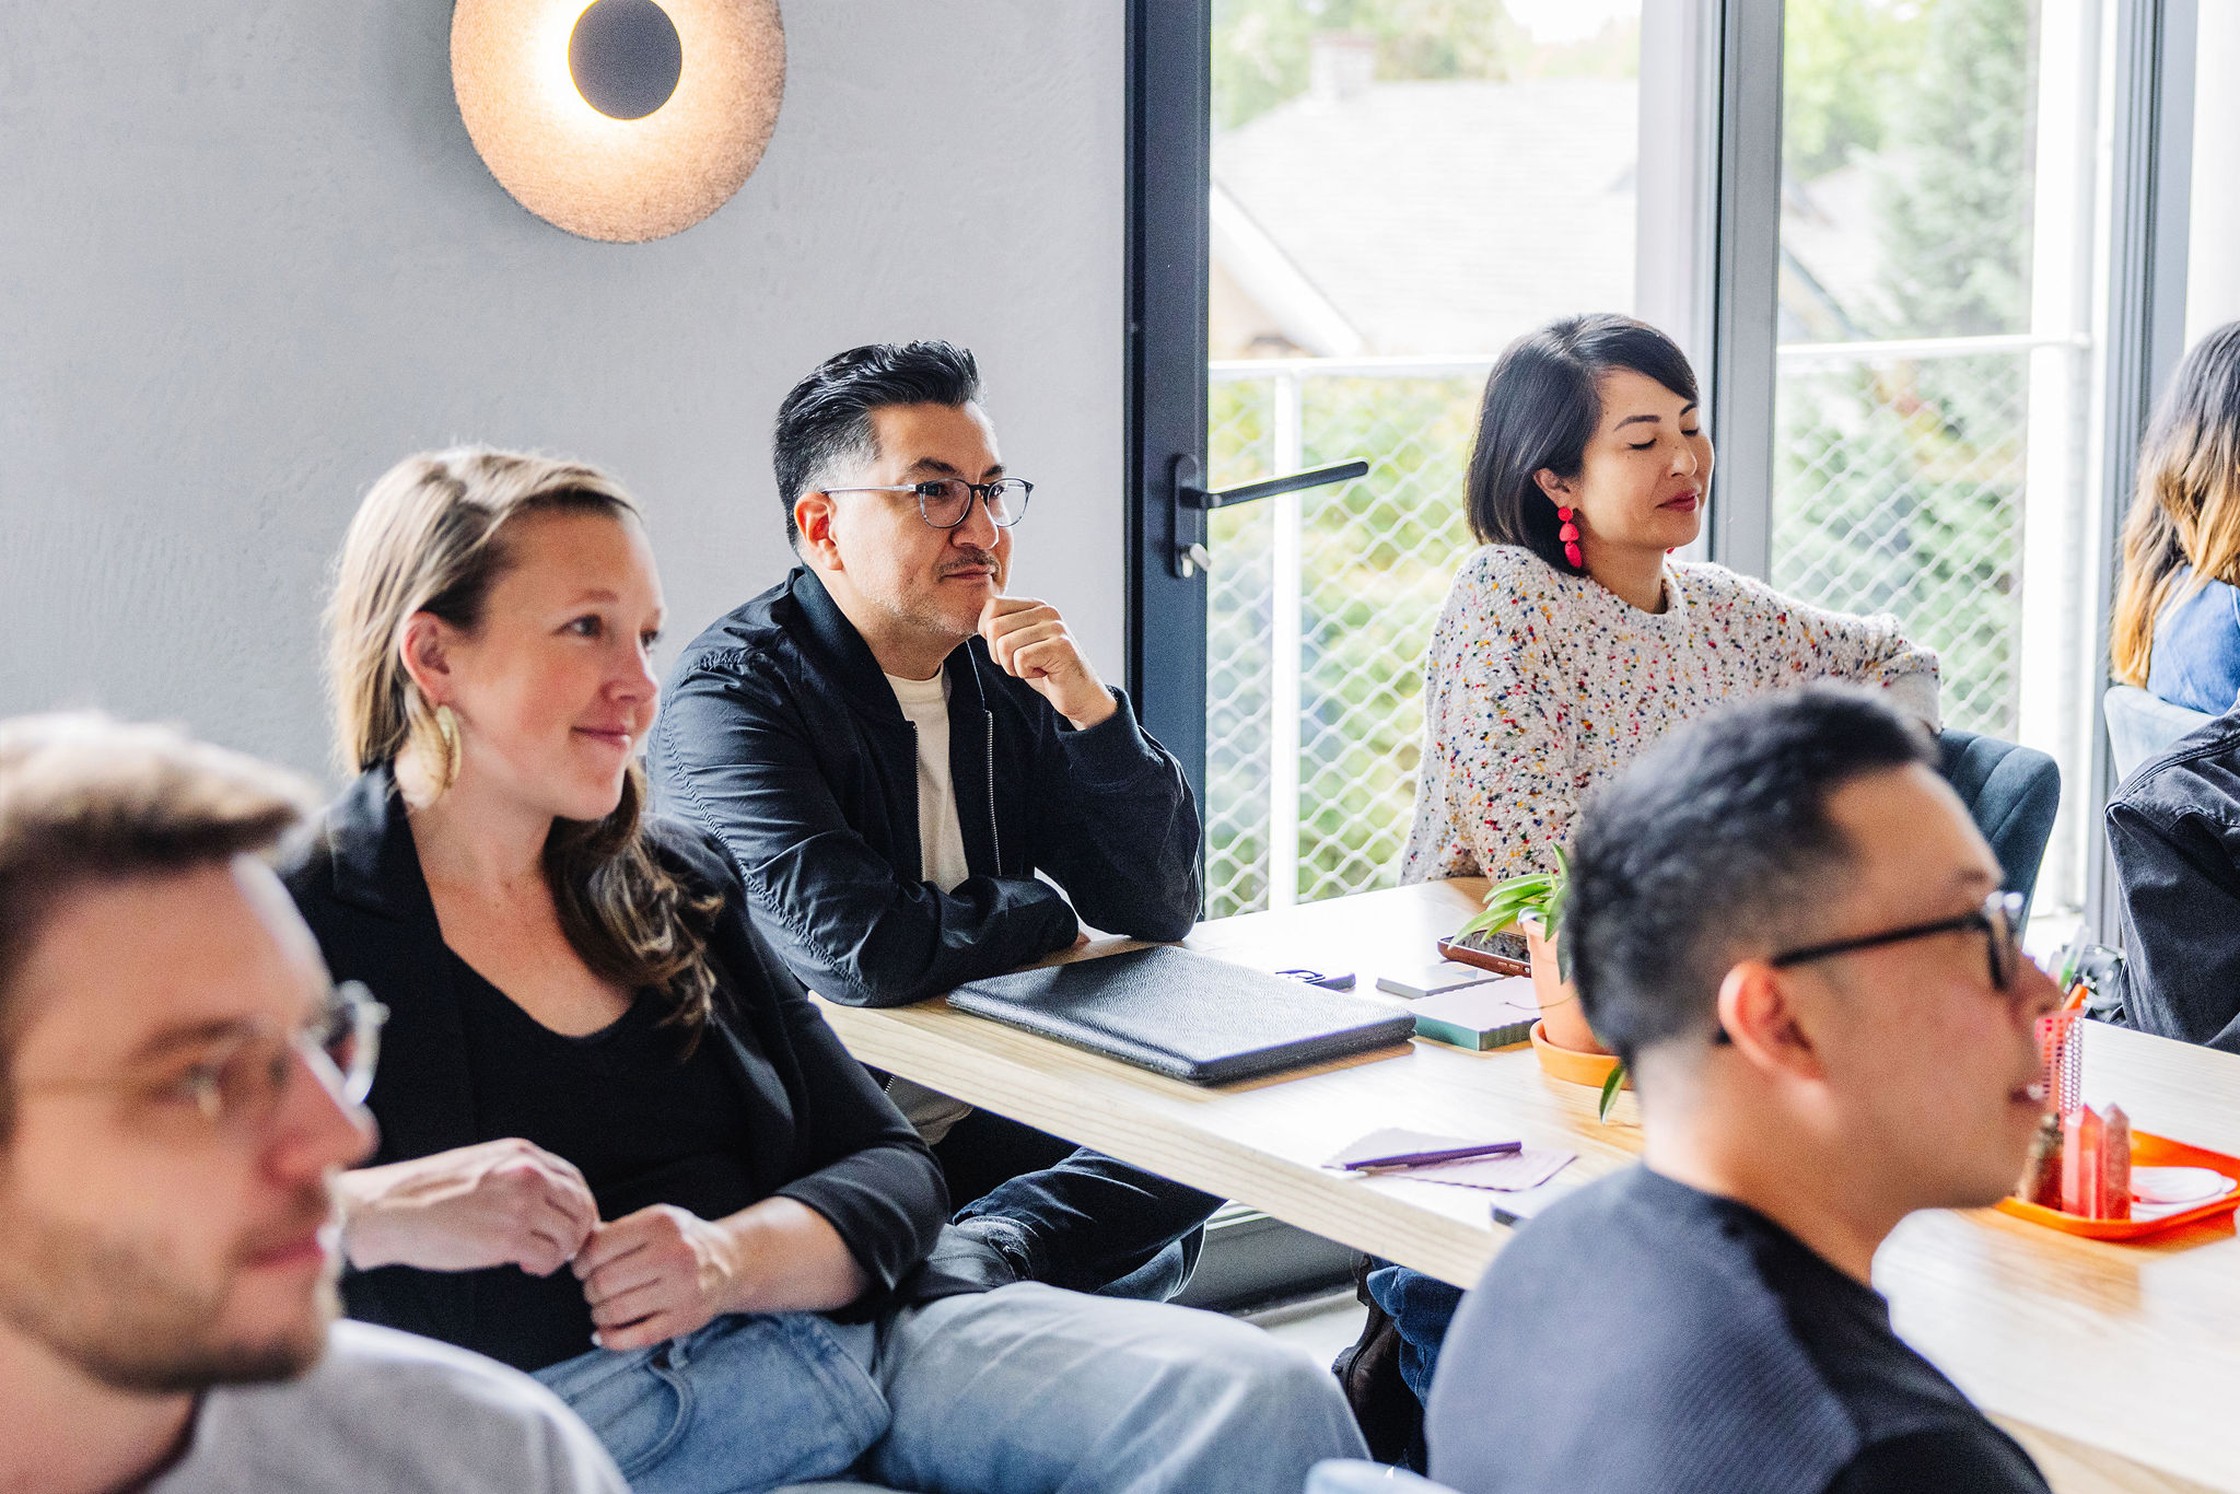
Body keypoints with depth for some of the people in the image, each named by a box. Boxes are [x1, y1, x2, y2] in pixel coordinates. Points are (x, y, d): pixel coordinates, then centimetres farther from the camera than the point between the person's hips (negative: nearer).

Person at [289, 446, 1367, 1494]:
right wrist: (373, 1212, -23)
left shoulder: (675, 883, 19)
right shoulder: (295, 923, 2)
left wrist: (727, 1256, -7)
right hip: (582, 1403, -6)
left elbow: (892, 1170, 13)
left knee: (1268, 1401, -18)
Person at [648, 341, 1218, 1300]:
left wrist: (1087, 707, -9)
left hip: (996, 1118, 8)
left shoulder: (1008, 676, 8)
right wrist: (1050, 906, -6)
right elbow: (861, 952, -25)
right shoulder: (731, 693, -12)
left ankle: (988, 1253, -22)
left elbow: (1163, 912, 6)